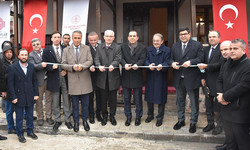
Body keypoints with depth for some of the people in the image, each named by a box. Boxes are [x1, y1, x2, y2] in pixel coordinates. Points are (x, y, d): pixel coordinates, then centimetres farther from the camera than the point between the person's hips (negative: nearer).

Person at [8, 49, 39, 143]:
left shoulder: (31, 66, 5)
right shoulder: (12, 67, -6)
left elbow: (34, 81, 8)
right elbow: (10, 84, -7)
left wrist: (36, 94, 3)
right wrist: (13, 97, -11)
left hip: (30, 96, 3)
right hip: (19, 97, -3)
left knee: (30, 116, 14)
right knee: (19, 117, 9)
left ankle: (30, 131, 30)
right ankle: (20, 134, 24)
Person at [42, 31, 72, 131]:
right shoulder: (47, 51, 3)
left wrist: (66, 70, -8)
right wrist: (52, 67, -18)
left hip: (64, 77, 1)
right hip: (54, 79, 0)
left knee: (66, 101, 7)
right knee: (55, 102, 9)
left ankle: (67, 120, 21)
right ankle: (57, 121, 24)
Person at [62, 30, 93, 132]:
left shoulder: (86, 48, 6)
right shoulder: (66, 50, 7)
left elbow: (90, 61, -3)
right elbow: (63, 64, 2)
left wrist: (82, 66, -19)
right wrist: (72, 67, -15)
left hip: (85, 80, 0)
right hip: (73, 81, 0)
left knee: (85, 103, 9)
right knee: (75, 104, 10)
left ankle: (85, 120, 26)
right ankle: (76, 122, 25)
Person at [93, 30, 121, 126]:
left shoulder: (117, 48, 1)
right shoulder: (99, 47, 8)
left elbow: (117, 59, -13)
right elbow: (96, 59, -3)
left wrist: (112, 65, -34)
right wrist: (99, 66, -25)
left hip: (113, 77, -1)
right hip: (102, 77, 2)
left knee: (113, 98, 9)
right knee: (103, 98, 11)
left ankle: (112, 116, 26)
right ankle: (104, 116, 27)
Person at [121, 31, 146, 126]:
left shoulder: (142, 48, 3)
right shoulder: (123, 47, 7)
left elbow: (142, 59, -9)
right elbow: (121, 58, -4)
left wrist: (137, 65, -30)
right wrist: (125, 64, -25)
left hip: (137, 77, -2)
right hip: (126, 76, 2)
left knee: (138, 98, 7)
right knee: (126, 98, 10)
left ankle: (138, 117, 24)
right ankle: (128, 117, 24)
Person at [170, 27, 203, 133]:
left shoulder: (197, 45, -2)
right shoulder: (175, 46, 12)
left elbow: (200, 58, -10)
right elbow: (171, 58, 11)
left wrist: (190, 62, -25)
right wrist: (172, 63, -11)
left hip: (192, 79, -4)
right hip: (179, 79, 4)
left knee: (194, 102, 6)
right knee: (180, 101, 16)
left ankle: (193, 123, 22)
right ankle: (181, 120, 33)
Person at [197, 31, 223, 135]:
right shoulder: (206, 49, 12)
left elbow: (221, 64, -21)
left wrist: (207, 66, -26)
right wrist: (203, 77, 4)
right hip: (208, 82, 7)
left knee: (219, 105, 5)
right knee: (208, 105, 15)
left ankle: (220, 125, 22)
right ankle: (210, 123, 30)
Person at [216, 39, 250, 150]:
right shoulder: (227, 64, 12)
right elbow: (219, 81, 13)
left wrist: (224, 97, -15)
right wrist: (220, 94, -6)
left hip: (239, 111, -7)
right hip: (227, 109, 7)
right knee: (230, 140, 19)